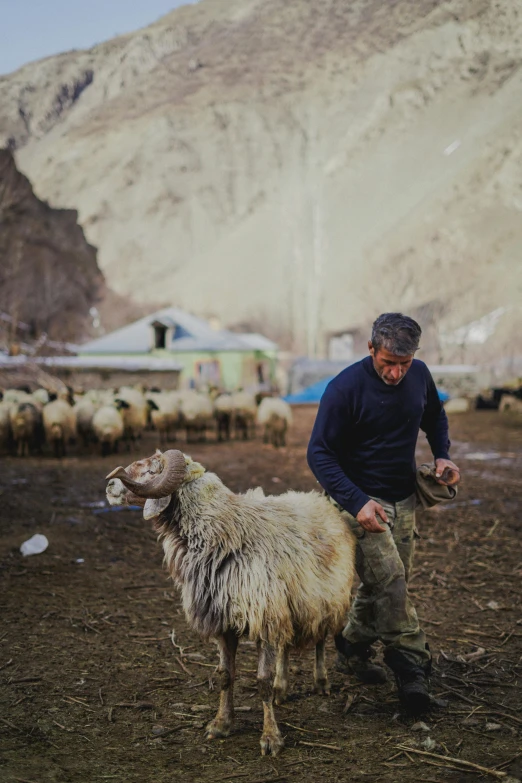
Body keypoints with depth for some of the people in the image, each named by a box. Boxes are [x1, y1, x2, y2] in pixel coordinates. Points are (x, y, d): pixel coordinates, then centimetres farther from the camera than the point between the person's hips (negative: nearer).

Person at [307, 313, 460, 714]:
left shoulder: (419, 376, -3)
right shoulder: (345, 388, -20)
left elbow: (435, 417, 19)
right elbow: (319, 453, -16)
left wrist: (442, 454, 0)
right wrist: (356, 502, -26)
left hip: (404, 500, 6)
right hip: (362, 500, -6)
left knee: (386, 585, 12)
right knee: (390, 583, -16)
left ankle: (353, 649, 31)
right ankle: (413, 668, -6)